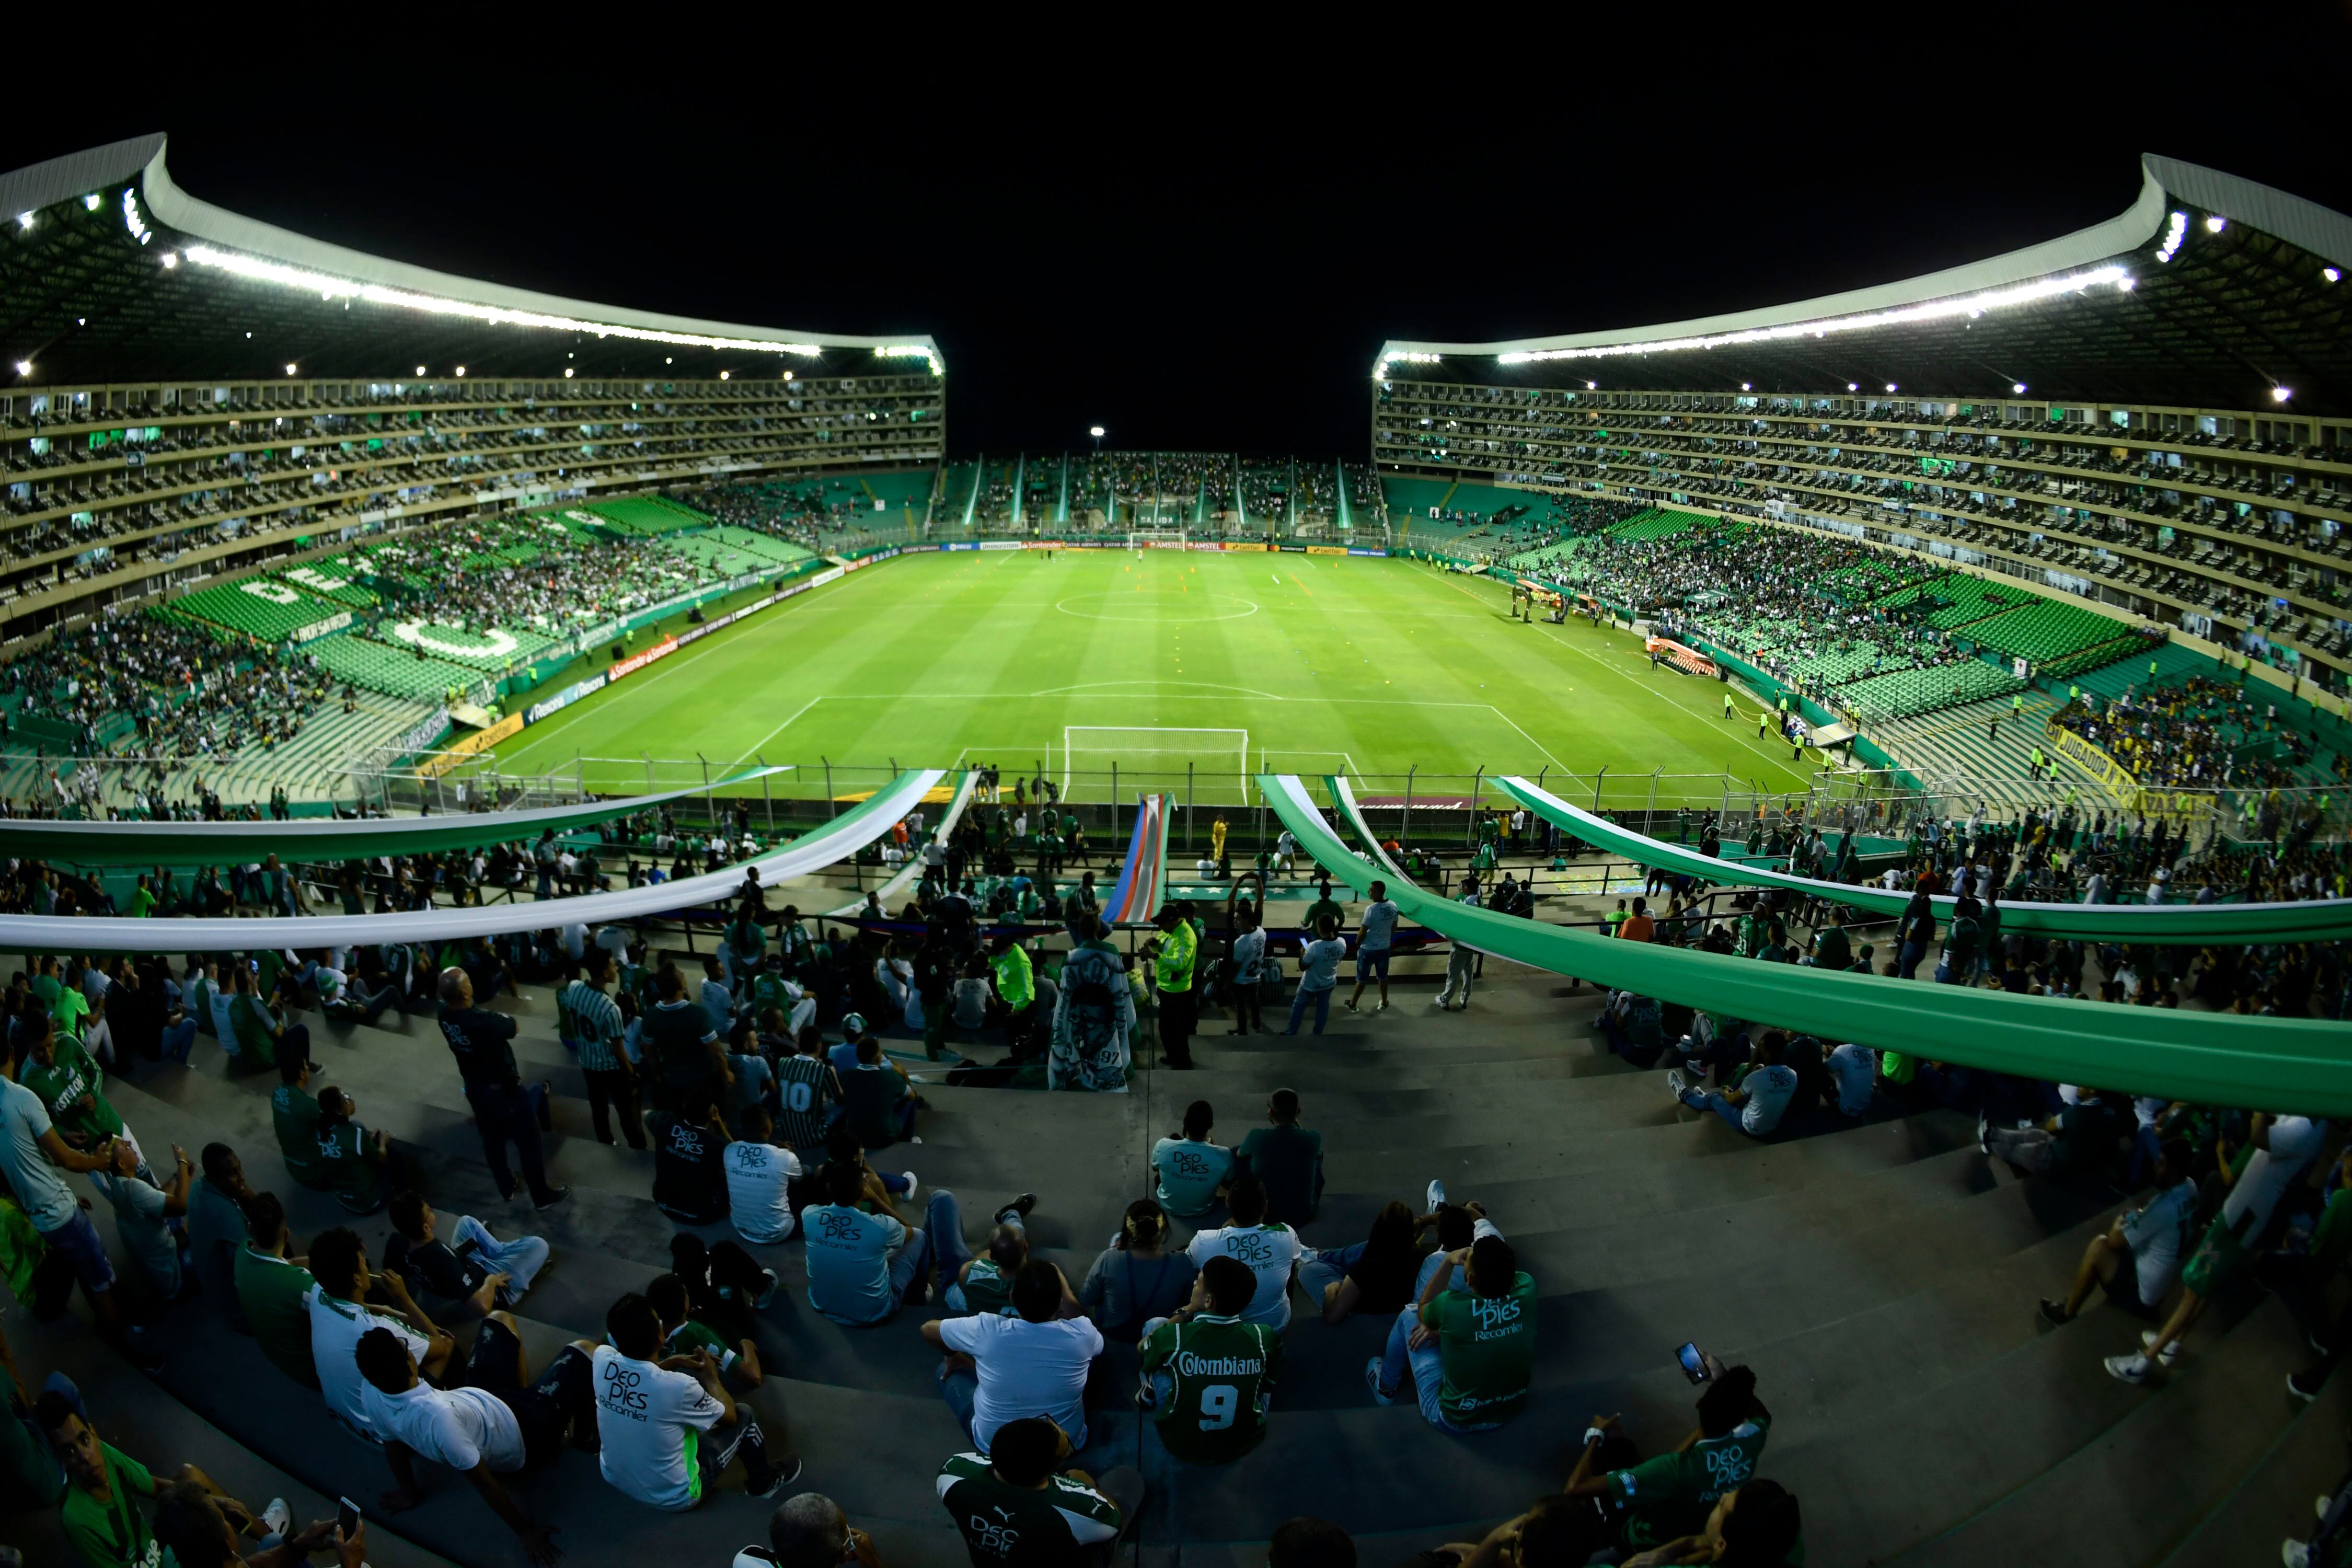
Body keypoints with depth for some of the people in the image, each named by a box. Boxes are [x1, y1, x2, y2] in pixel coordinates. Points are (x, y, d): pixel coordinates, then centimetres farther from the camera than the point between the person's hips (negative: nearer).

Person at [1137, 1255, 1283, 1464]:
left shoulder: (1173, 1337, -27)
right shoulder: (1265, 1337, -21)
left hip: (1181, 1444, -2)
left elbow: (1143, 1347, -1)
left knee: (1154, 1325, 9)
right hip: (1244, 1444, 2)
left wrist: (1185, 1313, 7)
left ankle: (1150, 1394, 36)